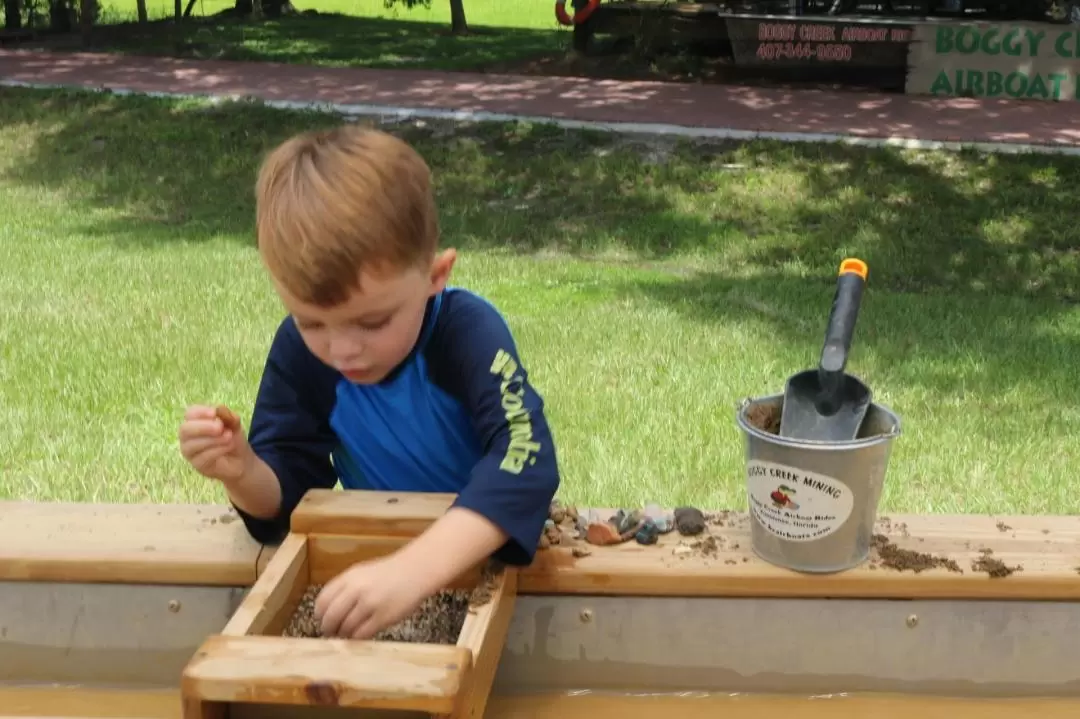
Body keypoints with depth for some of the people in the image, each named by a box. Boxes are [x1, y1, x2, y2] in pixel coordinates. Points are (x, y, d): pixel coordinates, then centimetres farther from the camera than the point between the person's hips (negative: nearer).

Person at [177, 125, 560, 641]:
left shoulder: (468, 331, -24)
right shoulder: (297, 350, -11)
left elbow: (525, 459, -38)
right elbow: (289, 490, -5)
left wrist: (415, 570, -49)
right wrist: (244, 474, -28)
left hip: (488, 555, -2)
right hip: (376, 556, 3)